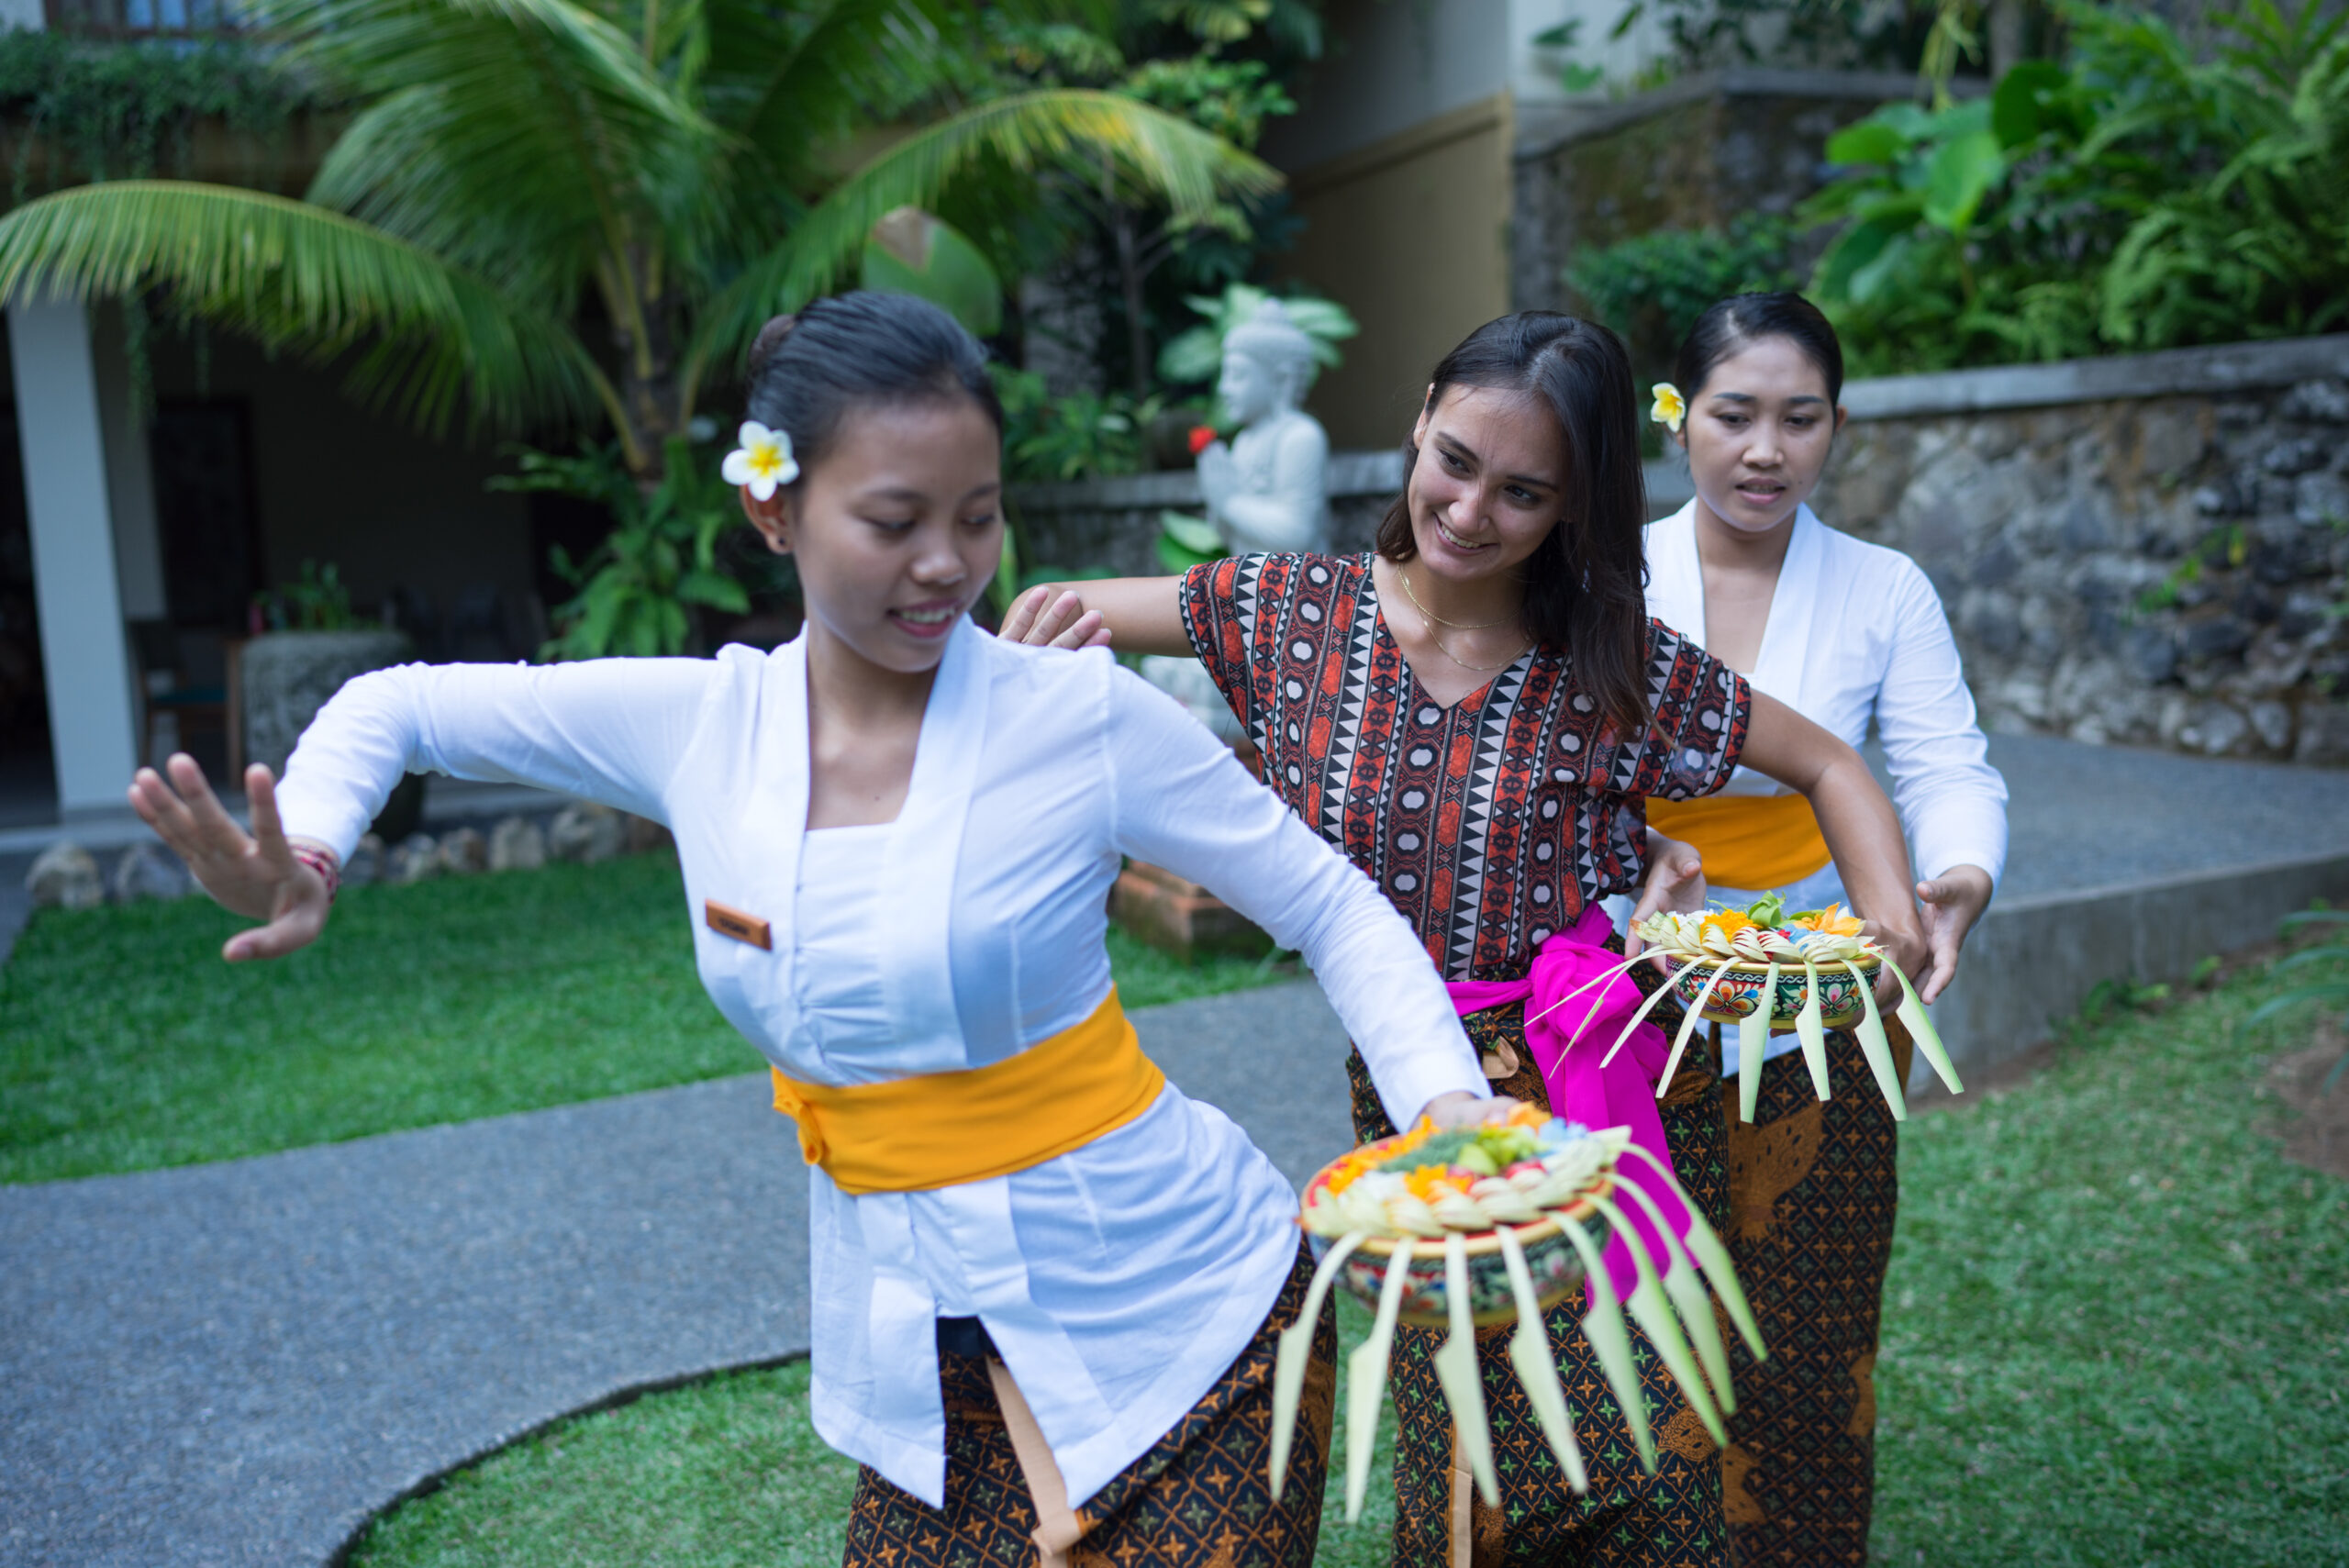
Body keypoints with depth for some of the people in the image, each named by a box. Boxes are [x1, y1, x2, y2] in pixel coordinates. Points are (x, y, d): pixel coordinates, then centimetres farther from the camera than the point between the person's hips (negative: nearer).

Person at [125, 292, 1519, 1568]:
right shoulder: (697, 723, -4)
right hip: (915, 1349, 3)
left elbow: (1335, 908, -7)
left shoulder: (1080, 715, -14)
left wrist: (1449, 1106, -20)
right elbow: (397, 707, 8)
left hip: (1176, 1314, -3)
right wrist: (305, 860, -10)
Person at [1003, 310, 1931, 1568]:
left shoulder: (1616, 669, -8)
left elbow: (1830, 766, 3)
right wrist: (1048, 621, -16)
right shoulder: (1294, 612, -3)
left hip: (1605, 1099, -1)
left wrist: (1891, 921, -13)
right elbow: (1062, 613, 7)